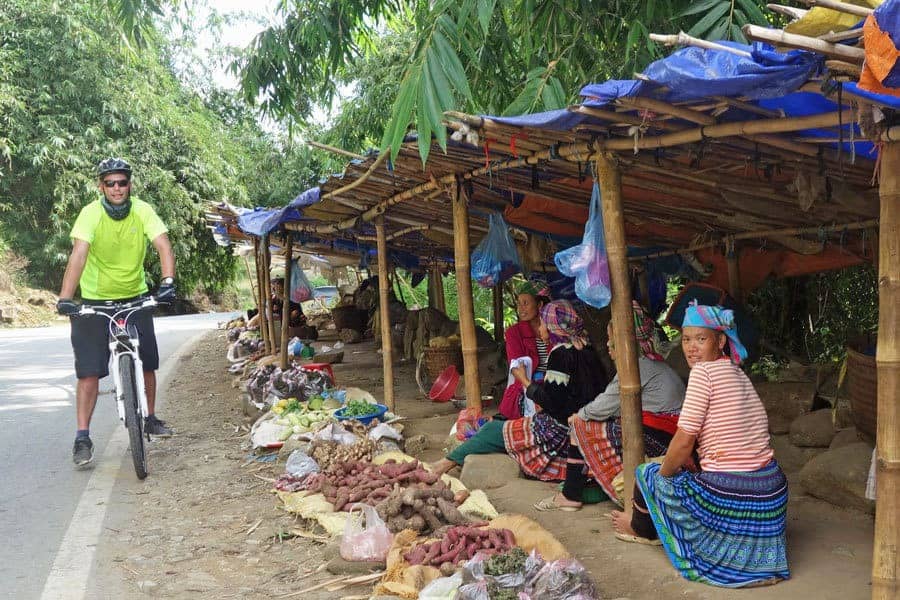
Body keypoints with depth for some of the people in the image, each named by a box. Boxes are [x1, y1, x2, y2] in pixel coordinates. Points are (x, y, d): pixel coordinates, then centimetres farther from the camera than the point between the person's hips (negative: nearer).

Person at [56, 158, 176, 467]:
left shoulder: (143, 211, -12)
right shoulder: (91, 213, -18)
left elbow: (163, 246, -23)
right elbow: (78, 254, -30)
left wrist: (168, 281, -41)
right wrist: (65, 297, -42)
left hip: (135, 297, 2)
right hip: (94, 300, -2)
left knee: (147, 363, 8)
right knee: (89, 371, -5)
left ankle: (151, 418, 30)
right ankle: (83, 438, 3)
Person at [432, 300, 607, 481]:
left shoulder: (561, 353, -18)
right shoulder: (583, 349, 9)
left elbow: (549, 399, -19)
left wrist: (524, 381, -4)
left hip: (560, 431, -9)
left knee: (494, 430, 0)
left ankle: (448, 462, 7)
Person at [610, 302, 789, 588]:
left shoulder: (704, 371, -13)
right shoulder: (739, 374, 14)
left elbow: (684, 441, -13)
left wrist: (662, 473, 4)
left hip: (728, 496, -9)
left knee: (646, 473, 18)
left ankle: (641, 528, 42)